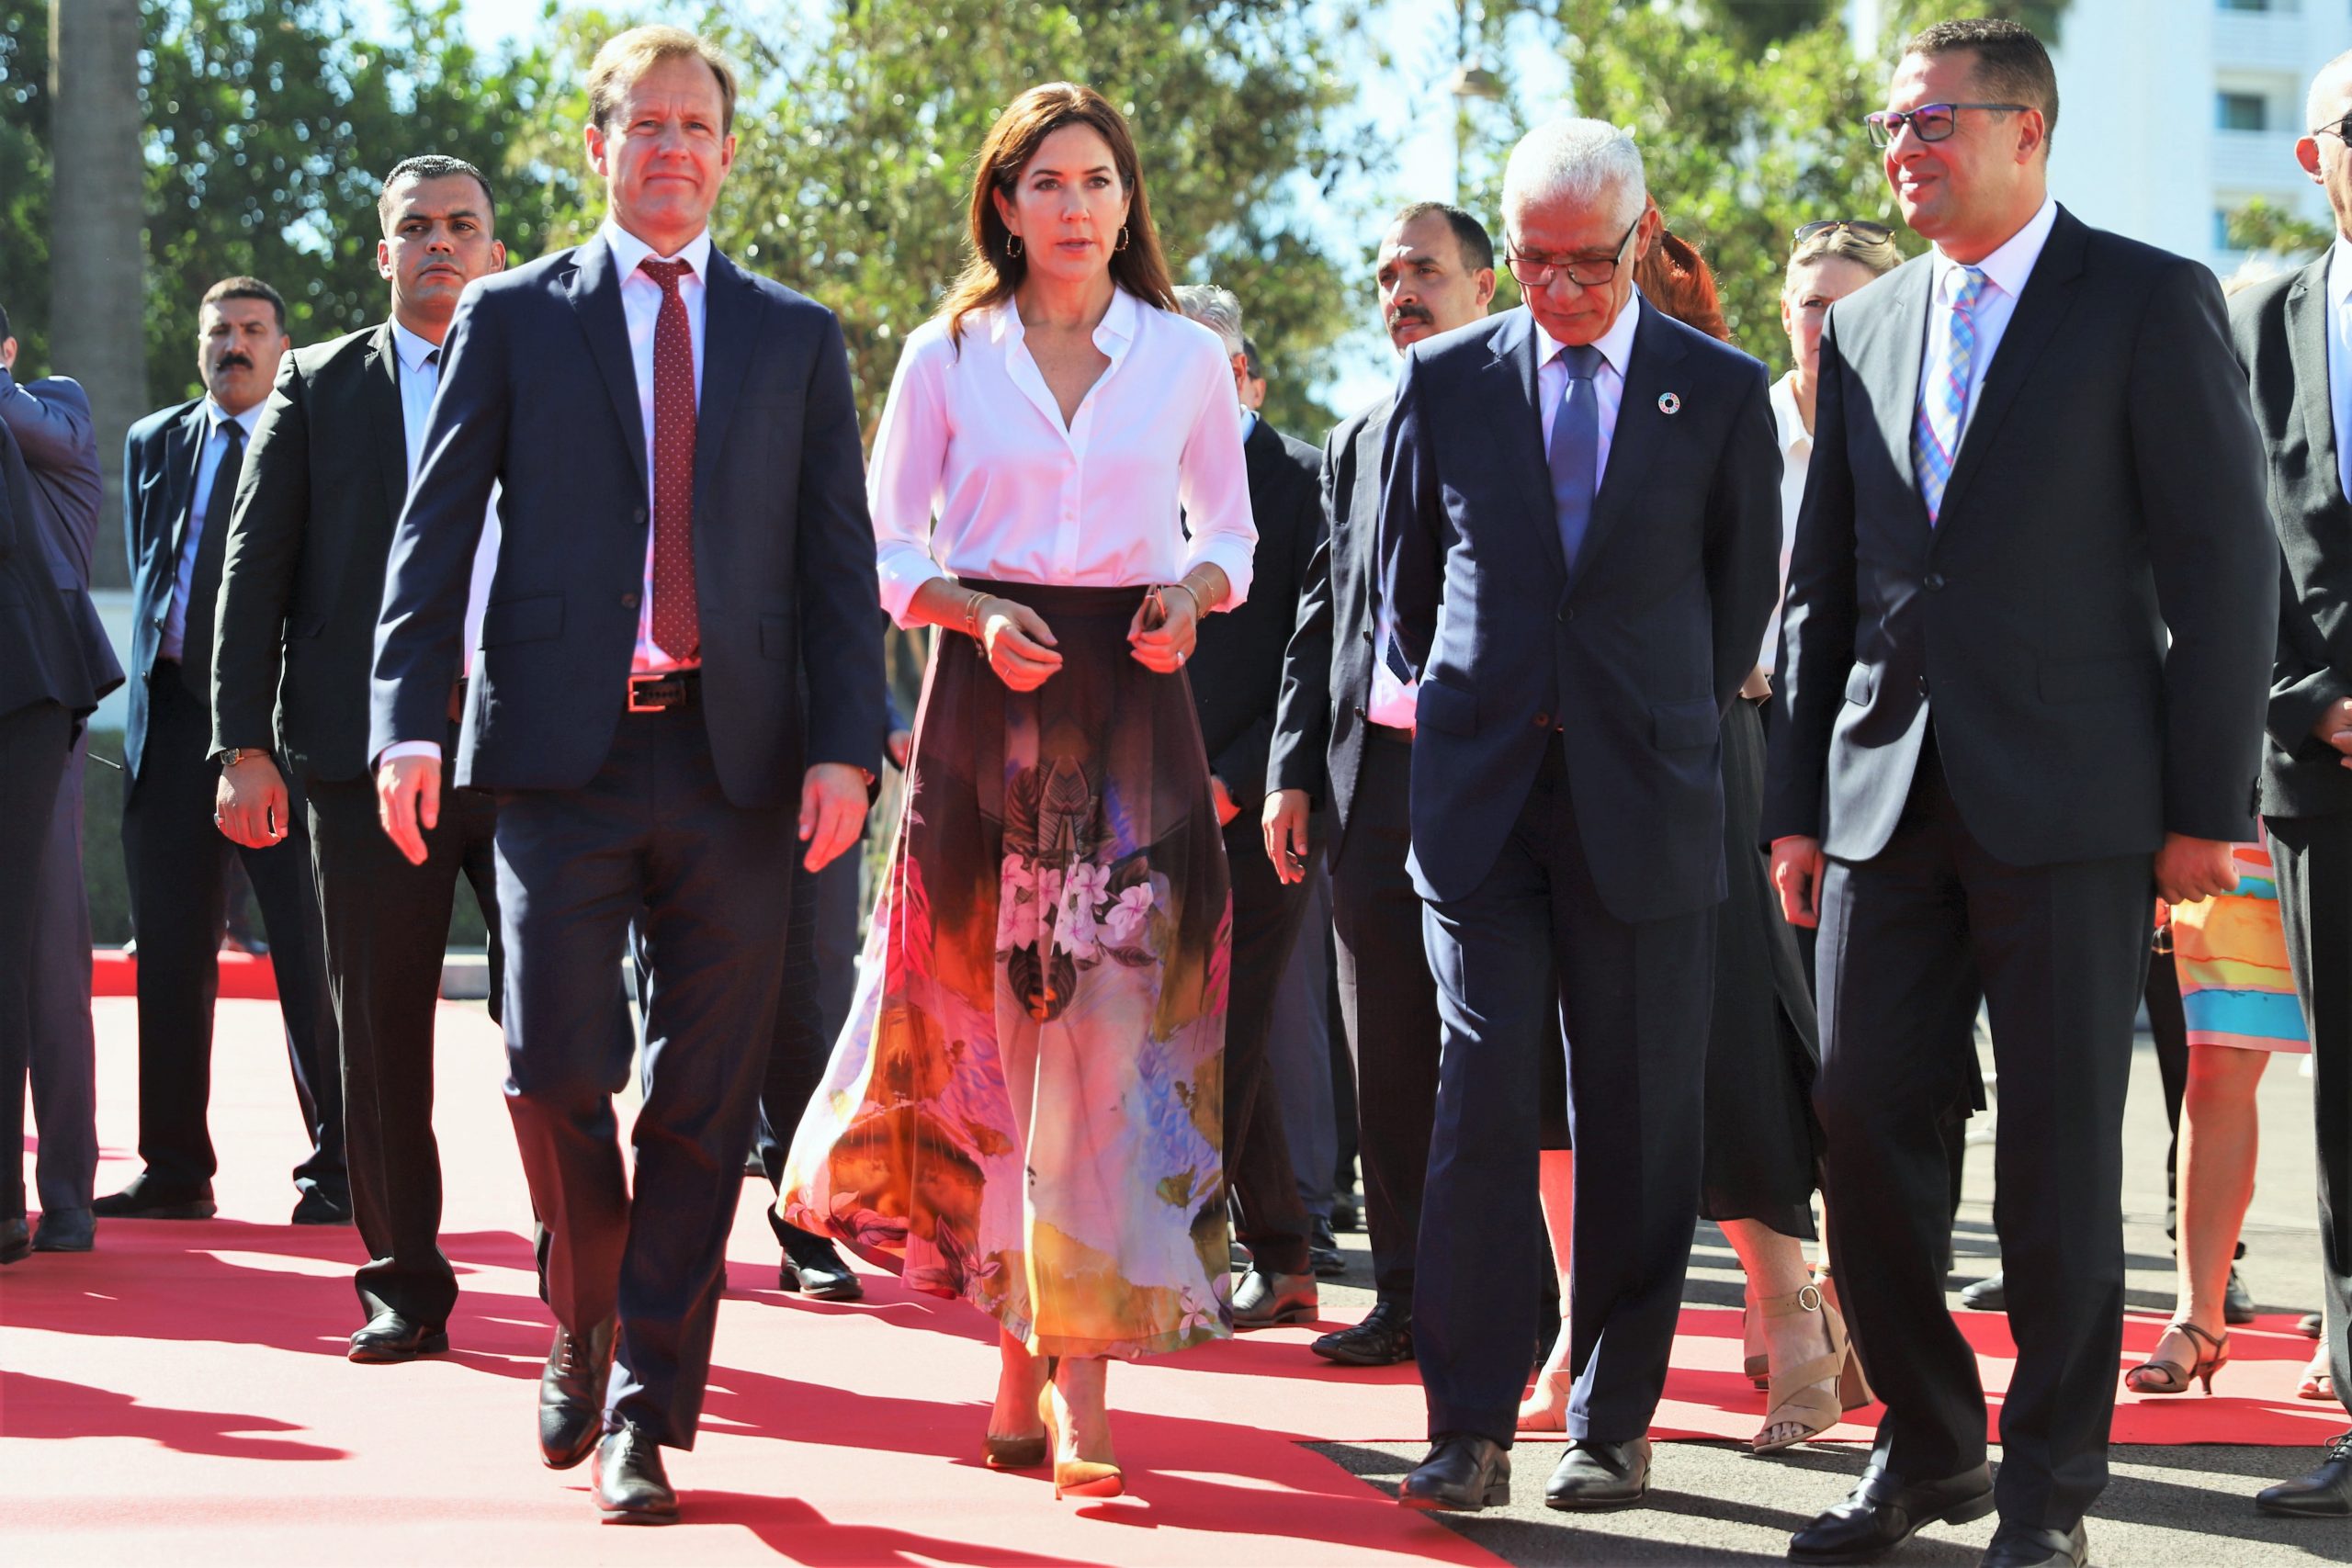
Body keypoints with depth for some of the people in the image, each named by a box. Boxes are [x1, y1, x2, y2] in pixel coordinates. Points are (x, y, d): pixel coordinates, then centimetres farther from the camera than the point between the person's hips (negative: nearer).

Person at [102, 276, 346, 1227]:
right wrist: (160, 680, 11)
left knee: (310, 954, -5)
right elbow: (147, 572, 21)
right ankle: (174, 1172, 14)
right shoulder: (153, 444, 17)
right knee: (169, 954, 7)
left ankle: (337, 1172, 1)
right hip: (171, 719, 5)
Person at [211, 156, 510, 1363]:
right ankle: (406, 1288, 13)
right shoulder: (318, 388, 11)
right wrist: (245, 748, -2)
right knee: (380, 1033, 3)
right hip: (366, 753, 0)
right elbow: (255, 571, 7)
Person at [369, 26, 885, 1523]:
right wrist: (410, 719, -7)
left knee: (703, 1105, 1)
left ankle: (644, 1415, 10)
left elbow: (839, 559, 8)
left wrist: (845, 743, -4)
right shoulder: (512, 317, 10)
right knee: (555, 1071, -7)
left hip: (736, 759, 1)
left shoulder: (798, 338, 13)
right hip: (561, 750, -1)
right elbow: (436, 529, 5)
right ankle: (586, 1327, 21)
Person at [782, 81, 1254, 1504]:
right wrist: (979, 615, -11)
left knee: (1113, 1028, -9)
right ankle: (1025, 1355, 16)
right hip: (987, 703, 1)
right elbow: (890, 548, 7)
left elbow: (1229, 530, 16)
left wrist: (1192, 595, -6)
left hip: (1134, 708, 0)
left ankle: (1078, 1381, -8)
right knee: (995, 1027, 2)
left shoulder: (1188, 357, 8)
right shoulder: (946, 356, 6)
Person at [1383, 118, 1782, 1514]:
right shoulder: (1447, 380, 7)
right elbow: (1406, 569, 18)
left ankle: (1613, 1424, 12)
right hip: (1481, 797, 0)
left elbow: (1746, 589, 12)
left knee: (1640, 1126, 2)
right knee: (1485, 1099, -7)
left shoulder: (1721, 391, 3)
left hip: (1643, 802, 0)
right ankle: (1470, 1427, -3)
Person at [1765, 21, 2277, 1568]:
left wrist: (2208, 802, -9)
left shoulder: (2151, 302, -2)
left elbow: (2223, 561, -5)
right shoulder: (1867, 326, 15)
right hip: (1889, 795, 5)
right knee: (1866, 1121, 4)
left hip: (2068, 800, -5)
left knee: (2060, 1149, 0)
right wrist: (1798, 798, 12)